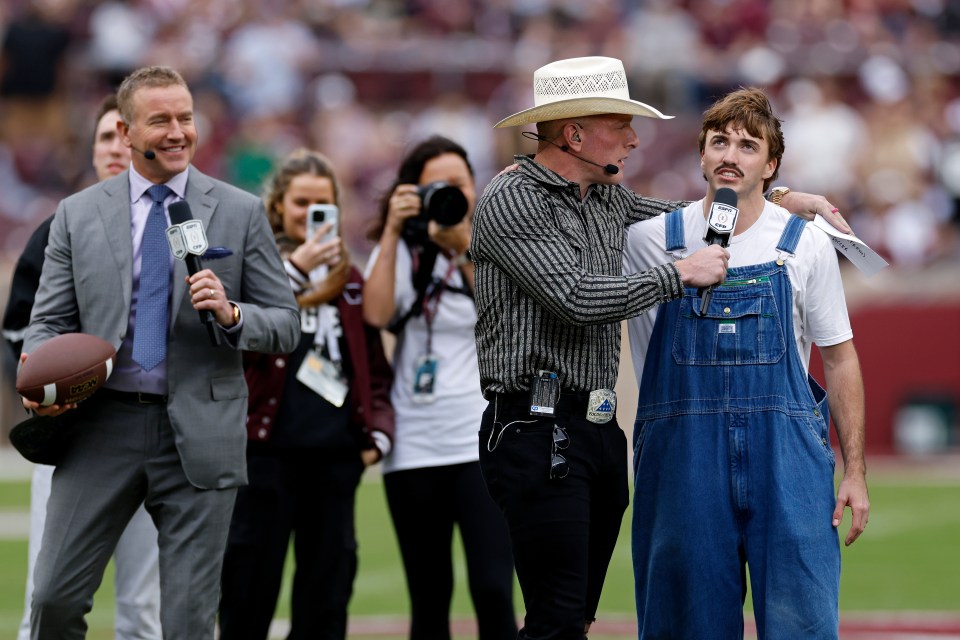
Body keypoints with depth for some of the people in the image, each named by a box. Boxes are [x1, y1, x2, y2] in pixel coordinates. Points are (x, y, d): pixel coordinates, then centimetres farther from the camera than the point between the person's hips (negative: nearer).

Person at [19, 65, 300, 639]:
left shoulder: (241, 213, 6)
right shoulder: (78, 215, 9)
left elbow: (286, 326, 6)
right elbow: (50, 322, 9)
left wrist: (230, 314, -14)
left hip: (200, 434, -1)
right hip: (103, 425, 1)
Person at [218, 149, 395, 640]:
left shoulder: (348, 278, 15)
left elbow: (375, 365, 21)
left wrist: (378, 429, 7)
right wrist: (295, 269, -24)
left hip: (335, 453, 4)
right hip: (268, 448, -4)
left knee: (326, 599, 7)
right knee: (249, 598, -2)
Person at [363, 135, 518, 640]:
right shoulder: (399, 253, 8)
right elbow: (376, 314, -11)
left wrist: (464, 248, -20)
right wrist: (393, 232, -12)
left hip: (483, 445, -2)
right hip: (413, 449, 2)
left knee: (492, 591, -14)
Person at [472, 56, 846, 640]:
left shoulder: (607, 198, 16)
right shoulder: (511, 201, -9)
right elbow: (579, 299, -19)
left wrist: (777, 198, 21)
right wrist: (682, 273, -10)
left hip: (598, 431, 9)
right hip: (540, 431, -9)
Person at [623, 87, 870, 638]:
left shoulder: (807, 245, 5)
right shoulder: (651, 240, 4)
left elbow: (840, 360, 9)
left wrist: (855, 472, 4)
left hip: (785, 453, -1)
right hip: (683, 457, 1)